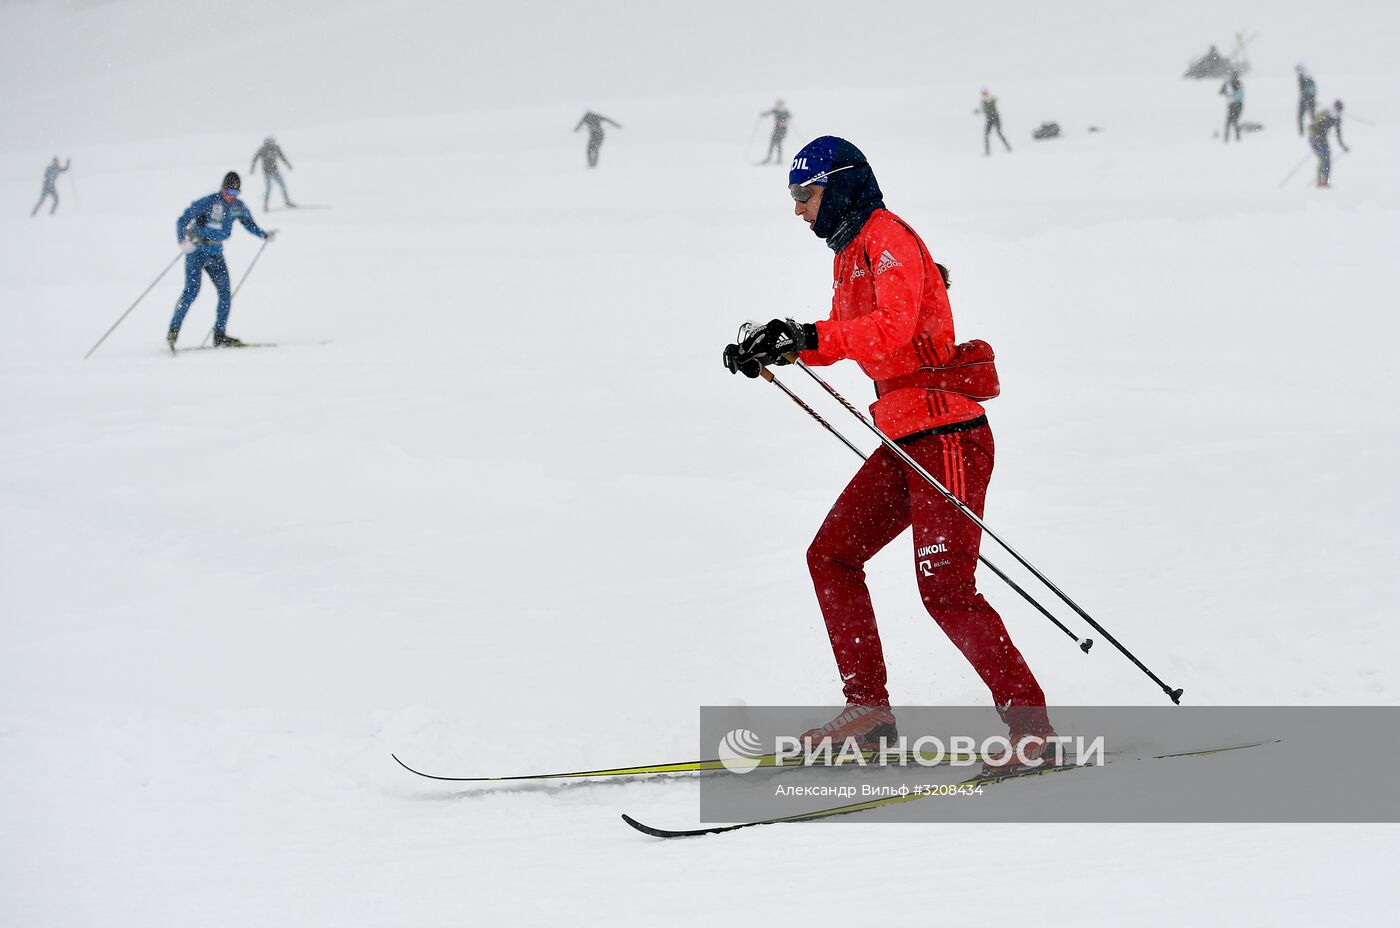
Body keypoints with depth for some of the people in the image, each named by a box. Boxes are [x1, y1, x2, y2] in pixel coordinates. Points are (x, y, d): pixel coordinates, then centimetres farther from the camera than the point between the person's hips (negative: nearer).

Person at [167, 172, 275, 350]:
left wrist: (264, 235, 7)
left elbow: (248, 223, 22)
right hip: (197, 250, -6)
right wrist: (182, 241, -34)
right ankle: (173, 331, -15)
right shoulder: (208, 202, -17)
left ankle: (219, 336, 8)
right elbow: (182, 221, -19)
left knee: (225, 293, 0)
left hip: (216, 253, 6)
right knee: (192, 289, -18)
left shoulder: (238, 207, 2)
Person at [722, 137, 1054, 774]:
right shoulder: (850, 252, 18)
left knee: (945, 589, -13)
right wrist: (774, 349, 13)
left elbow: (894, 324, -27)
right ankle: (868, 710, 12)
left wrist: (808, 336, -36)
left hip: (949, 436, -10)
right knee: (831, 556, 9)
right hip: (907, 443, 10)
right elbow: (840, 339, 29)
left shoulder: (888, 237, -11)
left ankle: (1031, 724, -8)